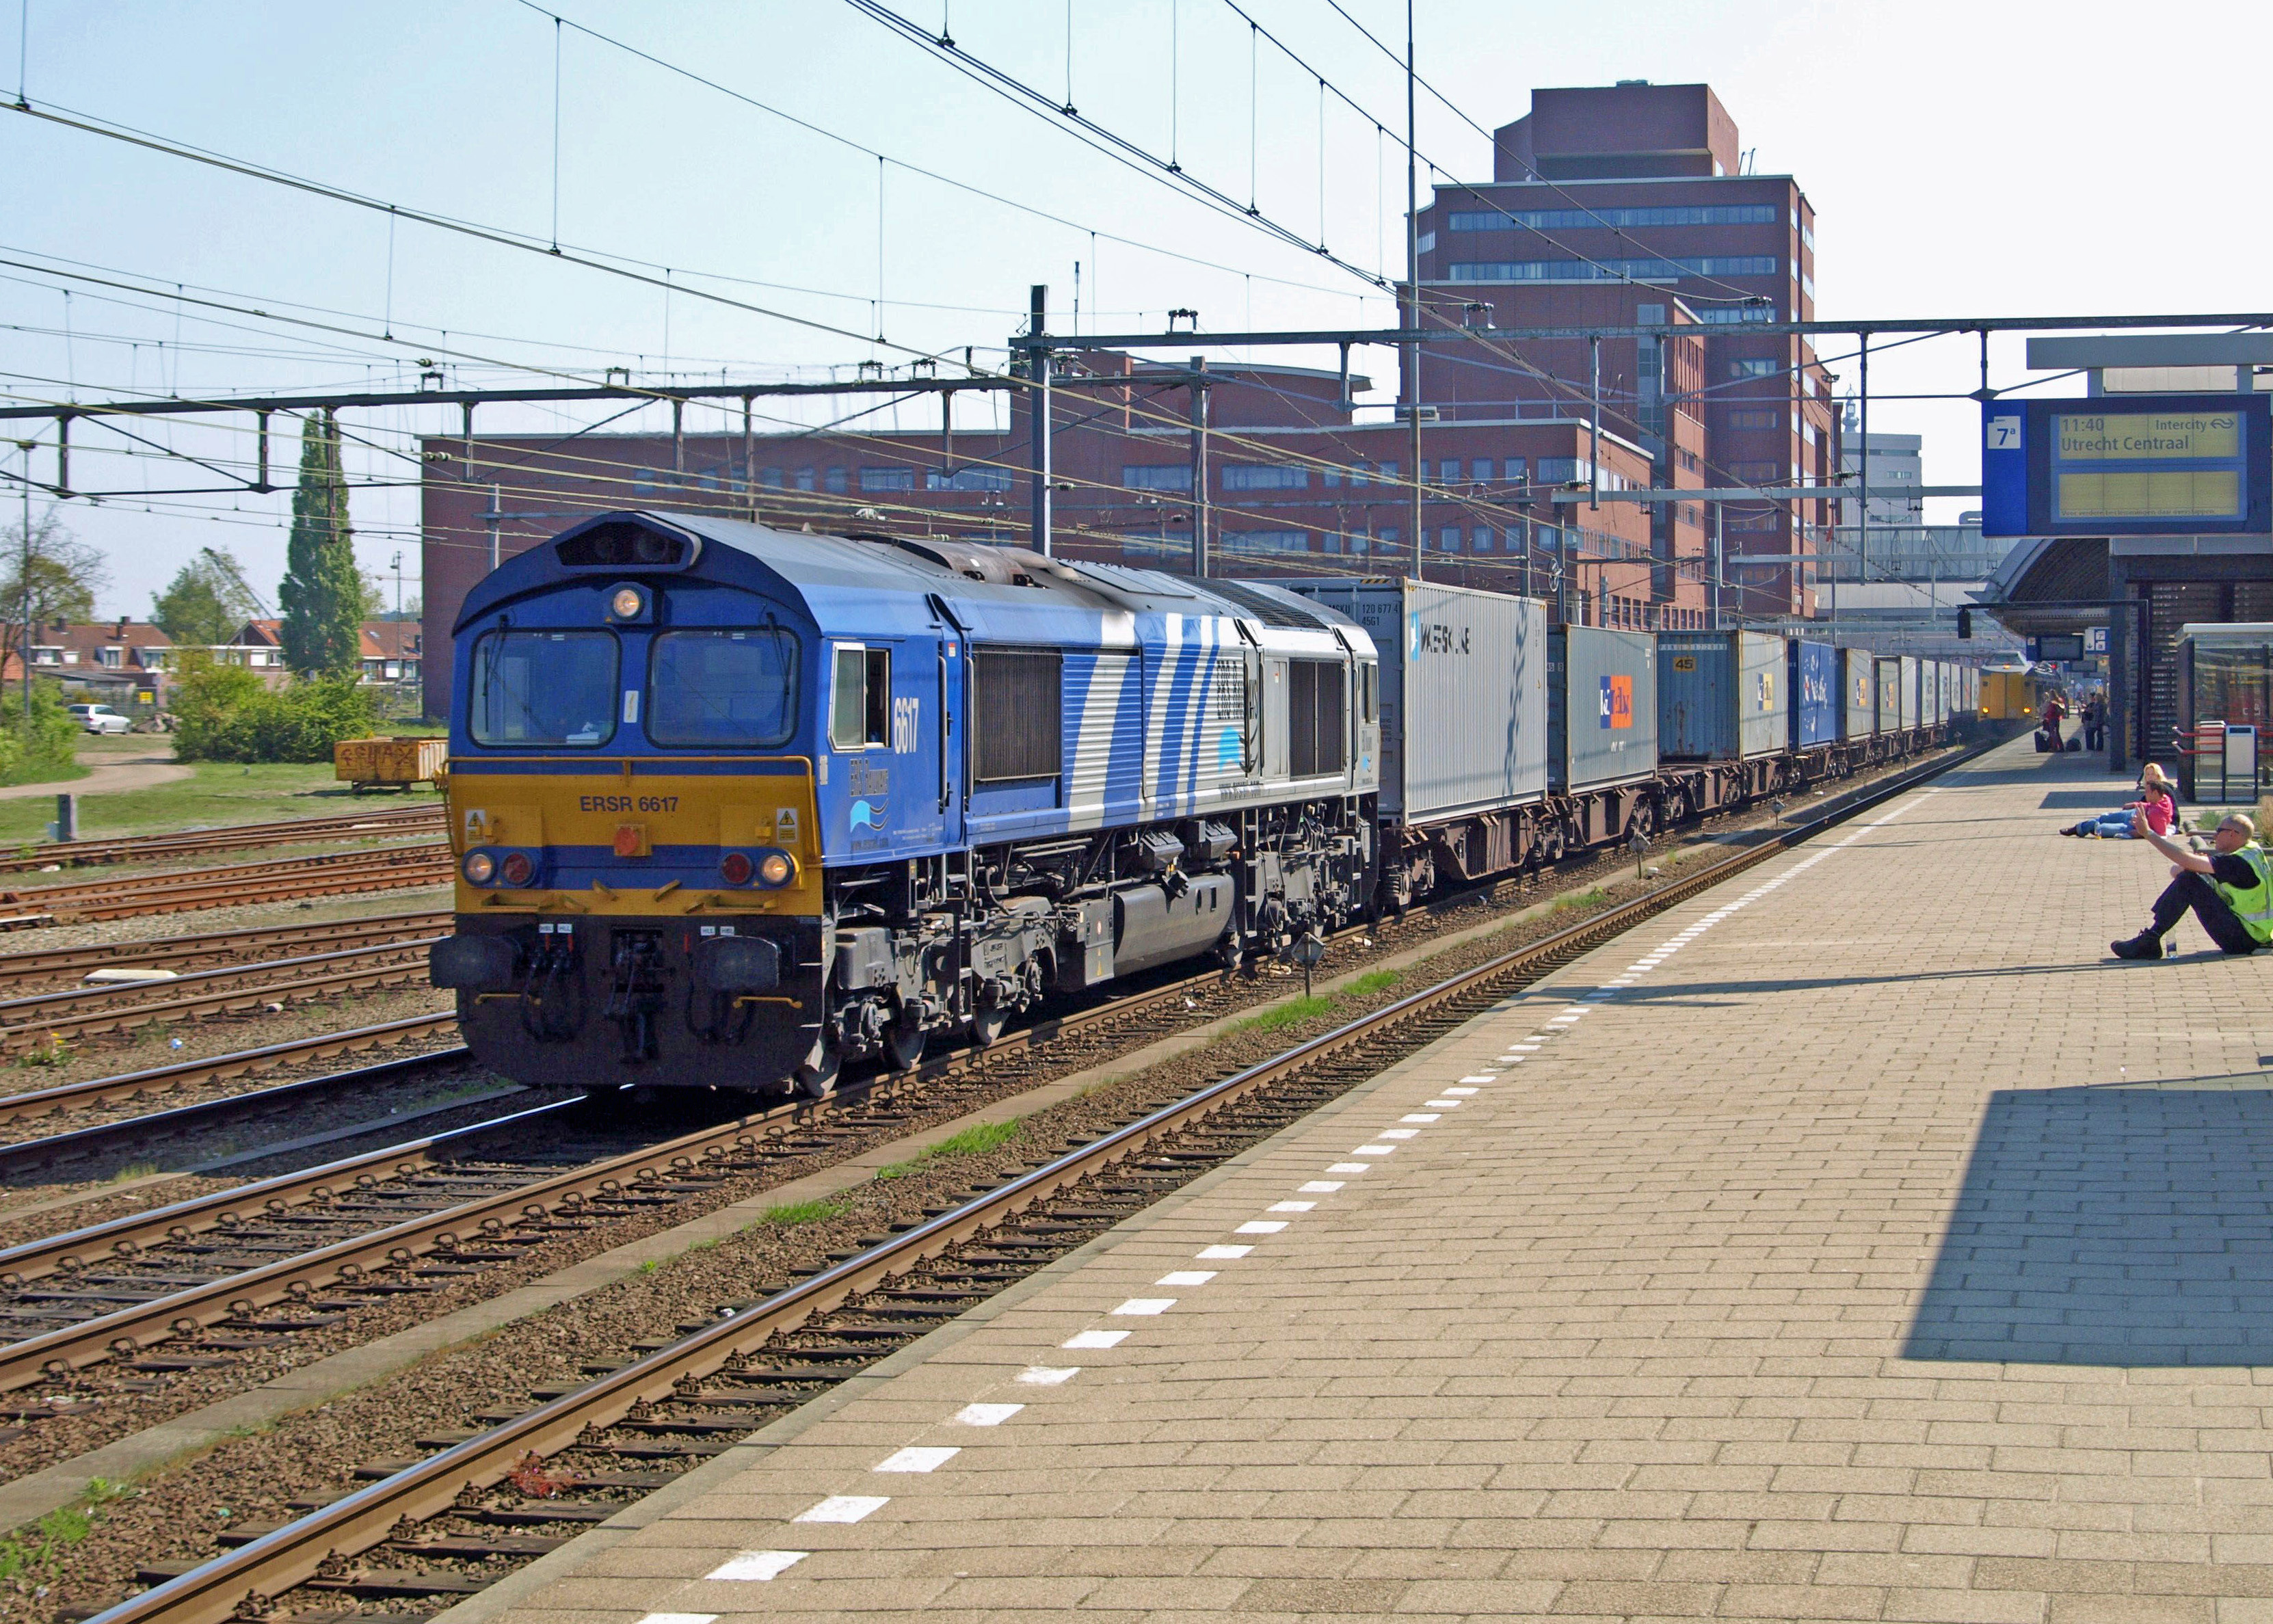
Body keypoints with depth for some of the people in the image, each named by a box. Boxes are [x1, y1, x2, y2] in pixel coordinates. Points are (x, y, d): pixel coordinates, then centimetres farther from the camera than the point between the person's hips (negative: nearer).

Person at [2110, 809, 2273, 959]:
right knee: (2185, 877, 8)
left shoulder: (2239, 863, -20)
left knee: (2188, 883, -16)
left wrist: (2148, 834, -20)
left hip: (2244, 938, -10)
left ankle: (2150, 941, -12)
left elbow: (2186, 861, -24)